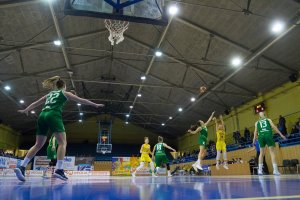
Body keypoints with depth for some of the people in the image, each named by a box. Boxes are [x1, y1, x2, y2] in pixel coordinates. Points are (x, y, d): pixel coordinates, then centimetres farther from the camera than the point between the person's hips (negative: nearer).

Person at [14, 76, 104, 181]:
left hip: (42, 115, 6)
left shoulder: (49, 94, 29)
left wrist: (25, 110, 52)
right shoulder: (65, 93, 16)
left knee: (38, 145, 11)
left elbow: (35, 103, 37)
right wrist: (96, 105, 22)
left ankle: (21, 167, 0)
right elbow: (82, 100, 16)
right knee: (62, 142, -6)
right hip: (53, 116, -6)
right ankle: (59, 170, -20)